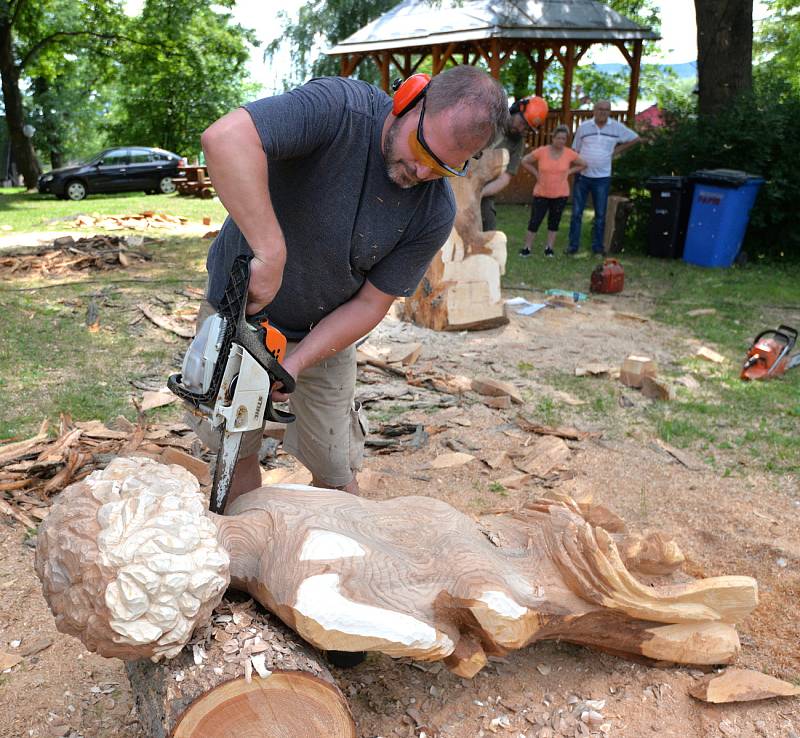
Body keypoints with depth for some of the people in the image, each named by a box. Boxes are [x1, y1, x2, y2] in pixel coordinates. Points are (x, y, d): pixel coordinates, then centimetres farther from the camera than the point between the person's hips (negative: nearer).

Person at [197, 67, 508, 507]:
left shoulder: (435, 214, -17)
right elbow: (226, 137, -42)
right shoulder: (338, 109, -27)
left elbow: (369, 304, -12)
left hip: (325, 334, 2)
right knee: (235, 450, 11)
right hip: (237, 307, -1)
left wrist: (295, 364, -22)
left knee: (335, 474, 9)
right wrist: (271, 253, -47)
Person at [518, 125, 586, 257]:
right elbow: (525, 162, 2)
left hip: (560, 194, 2)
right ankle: (527, 248, 8)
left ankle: (549, 248, 21)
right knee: (535, 221, -1)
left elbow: (583, 165, 9)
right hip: (541, 194, -1)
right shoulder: (541, 151, -10)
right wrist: (536, 174, -3)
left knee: (554, 221, 10)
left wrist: (568, 172, 0)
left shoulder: (570, 154, -6)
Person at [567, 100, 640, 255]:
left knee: (600, 215, 6)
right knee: (576, 213, 1)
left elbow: (635, 139, 12)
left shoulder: (617, 127, 1)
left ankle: (597, 247, 14)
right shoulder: (583, 127, 2)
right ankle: (573, 245, 9)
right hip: (582, 176, 0)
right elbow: (575, 151, 5)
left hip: (602, 178, 0)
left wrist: (618, 150, 5)